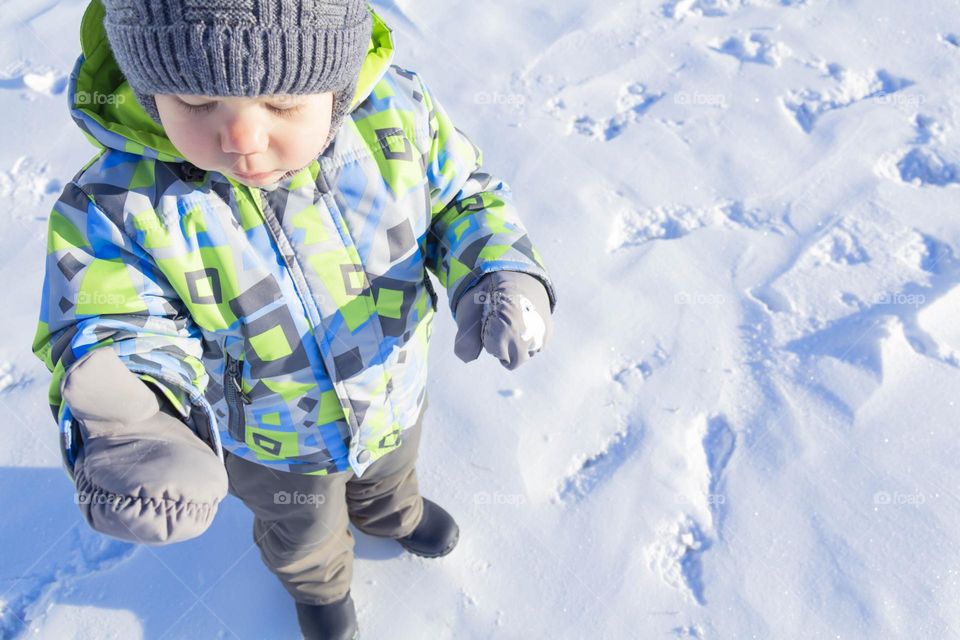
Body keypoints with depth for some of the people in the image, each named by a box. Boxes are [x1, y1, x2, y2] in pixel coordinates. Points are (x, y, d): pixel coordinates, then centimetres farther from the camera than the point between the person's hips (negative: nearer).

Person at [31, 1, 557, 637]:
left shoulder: (397, 113, -28)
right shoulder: (116, 205, -33)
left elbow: (462, 198, -12)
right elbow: (123, 338, -27)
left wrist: (501, 274, -33)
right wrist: (126, 431, -50)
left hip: (394, 397, 2)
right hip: (275, 448, -1)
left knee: (391, 471, 38)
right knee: (303, 533, 32)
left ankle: (391, 511, 77)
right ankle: (319, 582, 71)